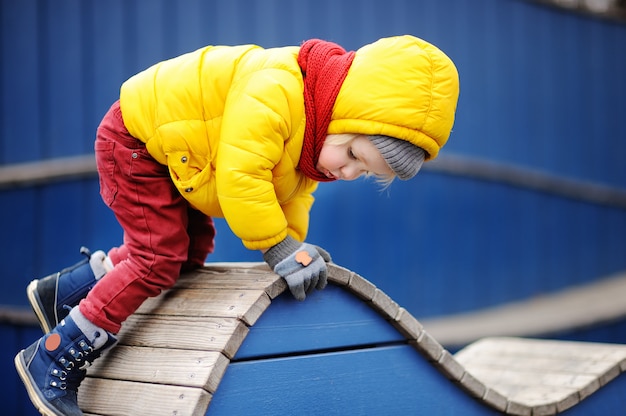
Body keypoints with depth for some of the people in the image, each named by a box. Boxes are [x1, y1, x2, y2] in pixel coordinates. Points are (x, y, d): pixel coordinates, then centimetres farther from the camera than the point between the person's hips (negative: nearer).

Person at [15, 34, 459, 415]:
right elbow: (240, 177, -40)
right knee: (159, 261, -13)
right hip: (134, 138, -9)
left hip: (166, 147, 9)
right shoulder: (273, 93, -37)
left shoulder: (313, 136, -5)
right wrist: (278, 246, -32)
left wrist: (294, 244, -9)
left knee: (192, 249, 11)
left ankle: (65, 291, 24)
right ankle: (51, 363, -2)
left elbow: (293, 193, 6)